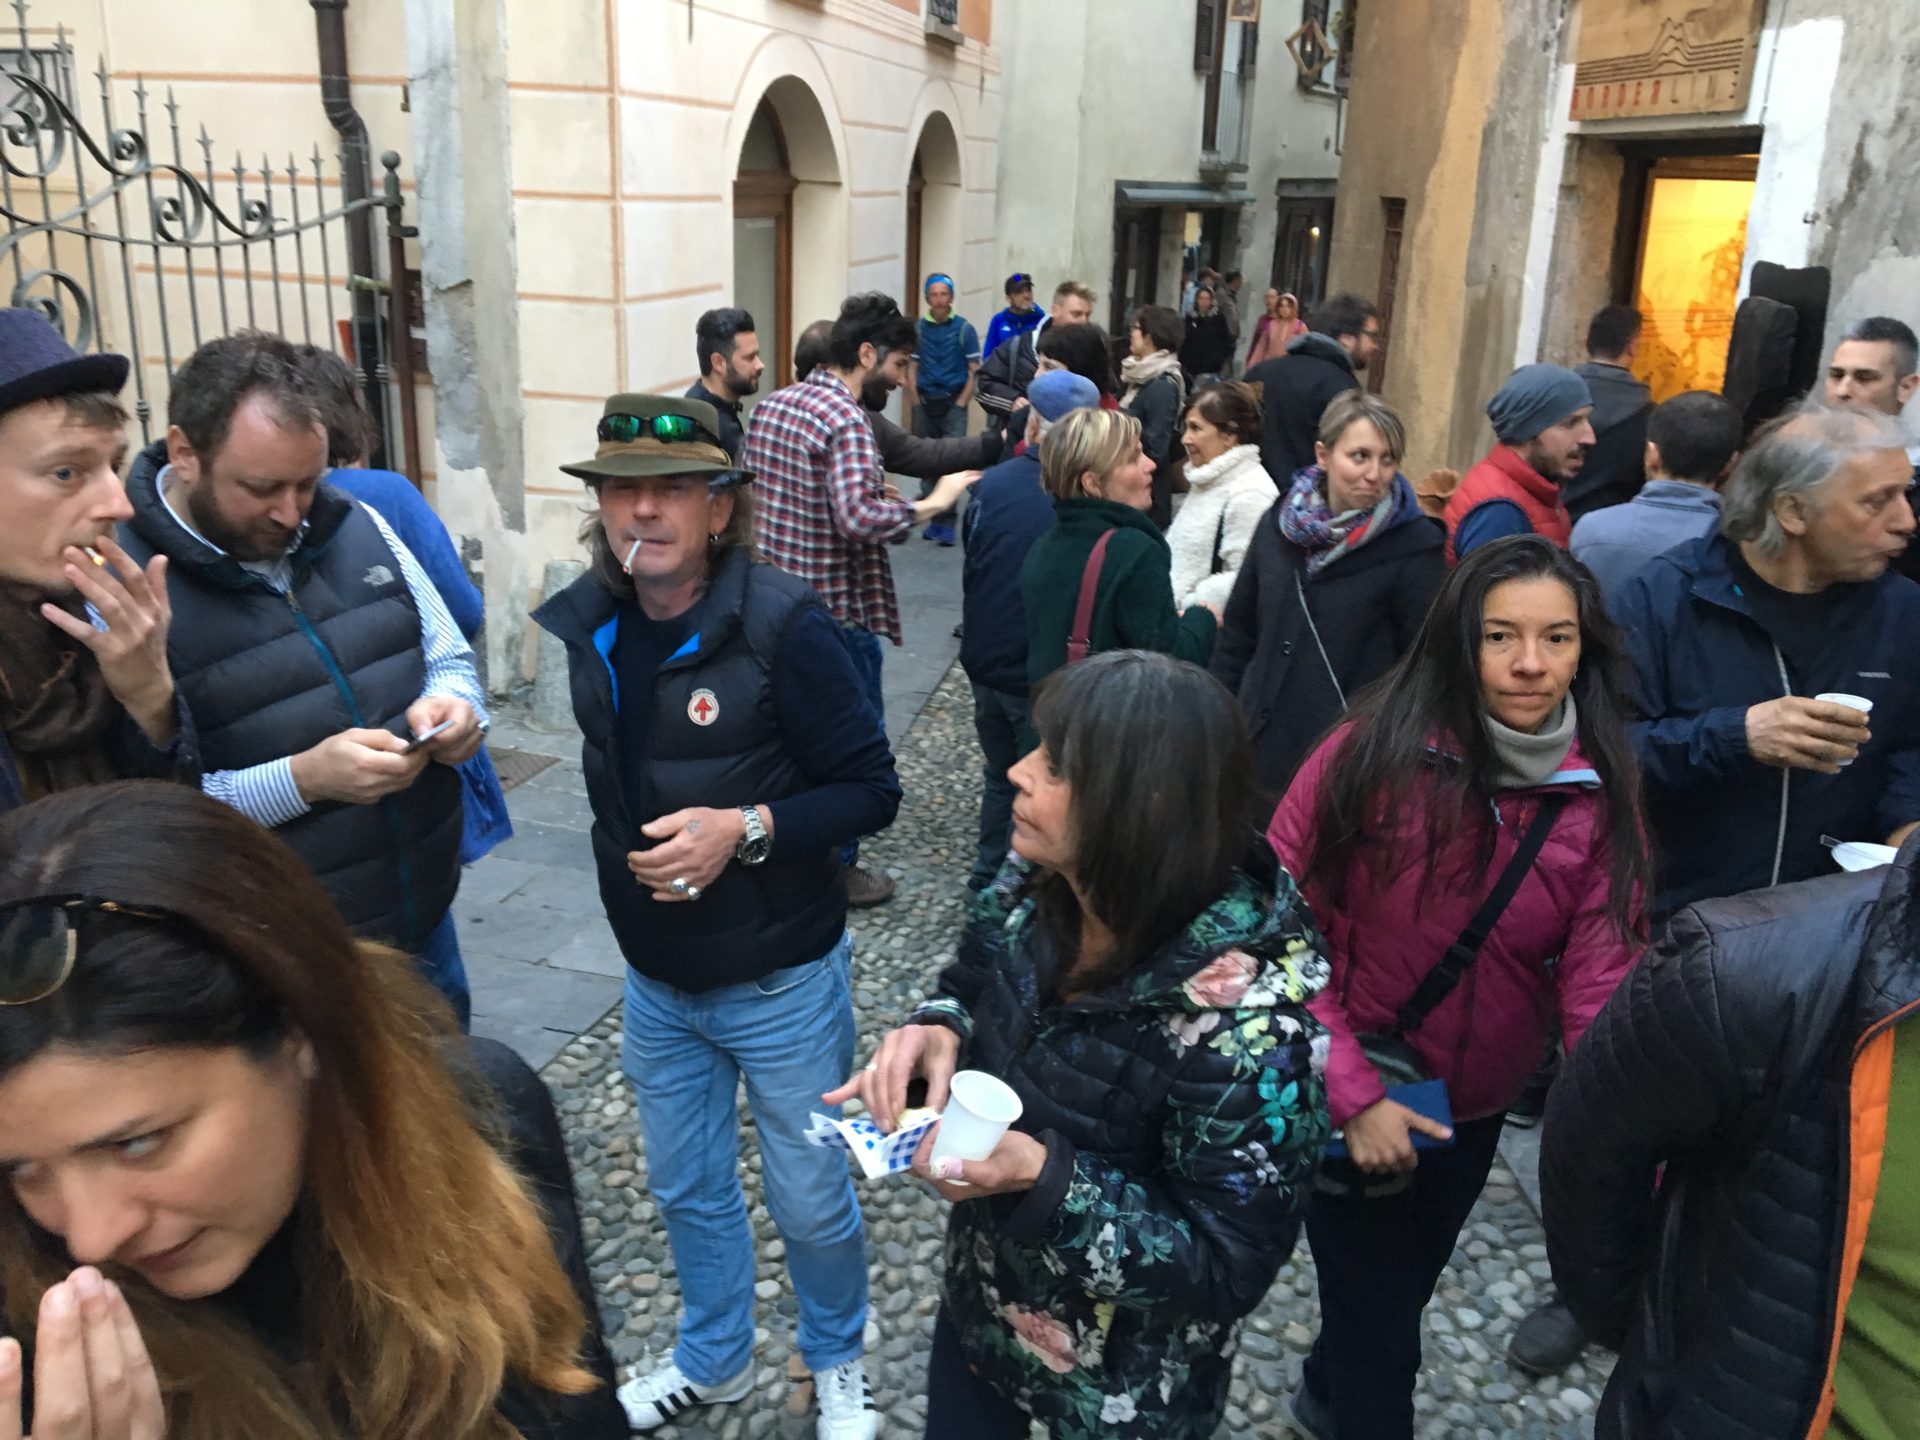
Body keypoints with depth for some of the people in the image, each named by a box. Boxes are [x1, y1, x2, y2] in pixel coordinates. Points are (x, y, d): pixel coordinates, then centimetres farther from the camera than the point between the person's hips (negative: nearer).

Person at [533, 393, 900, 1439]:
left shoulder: (780, 623, -21)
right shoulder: (577, 627, -5)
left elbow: (871, 792, -18)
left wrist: (746, 828, -29)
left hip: (782, 983, -4)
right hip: (656, 981, 5)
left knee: (811, 1201, 13)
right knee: (685, 1187, 22)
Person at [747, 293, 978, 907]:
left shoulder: (771, 405, 7)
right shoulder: (846, 422, -20)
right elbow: (860, 518, -35)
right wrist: (932, 503, -23)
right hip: (835, 611, -9)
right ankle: (836, 869, 18)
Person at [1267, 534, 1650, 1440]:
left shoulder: (1598, 797, -10)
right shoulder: (1373, 754, -22)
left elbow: (1600, 988, -12)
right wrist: (1351, 1092, -21)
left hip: (1474, 1112, 5)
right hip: (1345, 1104, -4)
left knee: (1405, 1288, 27)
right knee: (1374, 1318, 10)